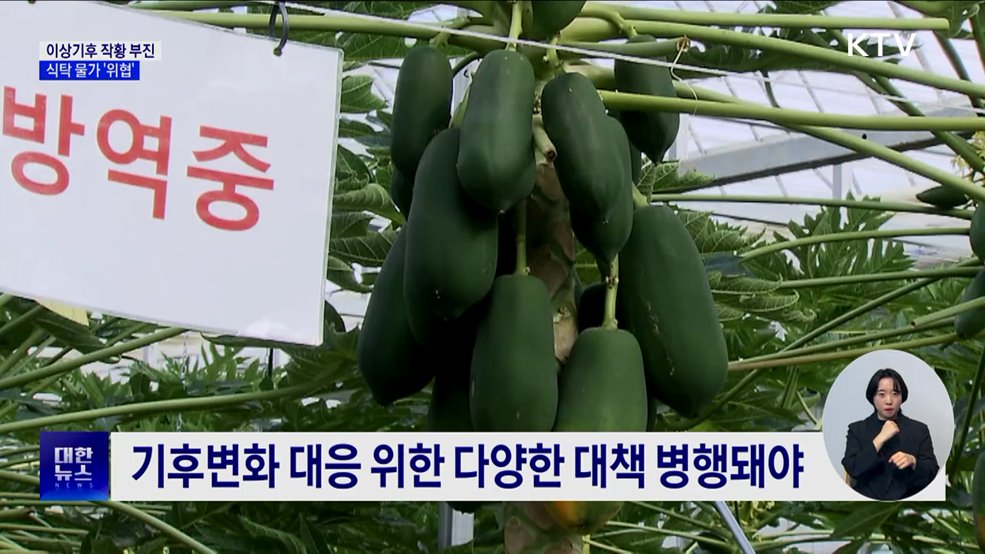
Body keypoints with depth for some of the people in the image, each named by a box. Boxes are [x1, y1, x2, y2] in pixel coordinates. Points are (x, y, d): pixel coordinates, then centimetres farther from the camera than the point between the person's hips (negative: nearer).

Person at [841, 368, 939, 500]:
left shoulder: (919, 430, 9)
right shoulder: (857, 429, 8)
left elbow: (932, 474, 4)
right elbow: (852, 470, -5)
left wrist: (912, 461, -15)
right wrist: (880, 439, -10)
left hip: (906, 501, 1)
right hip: (866, 502, -1)